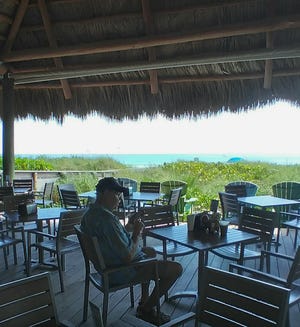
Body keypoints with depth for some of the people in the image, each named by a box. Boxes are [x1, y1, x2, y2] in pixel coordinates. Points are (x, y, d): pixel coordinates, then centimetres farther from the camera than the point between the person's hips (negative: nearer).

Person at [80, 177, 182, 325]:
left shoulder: (89, 213, 0)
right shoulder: (107, 219, -32)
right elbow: (128, 257, -30)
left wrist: (129, 226, 1)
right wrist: (137, 234, -14)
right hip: (121, 271, -10)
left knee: (151, 251, 31)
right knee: (176, 268, -3)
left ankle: (144, 301, 34)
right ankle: (146, 310, 15)